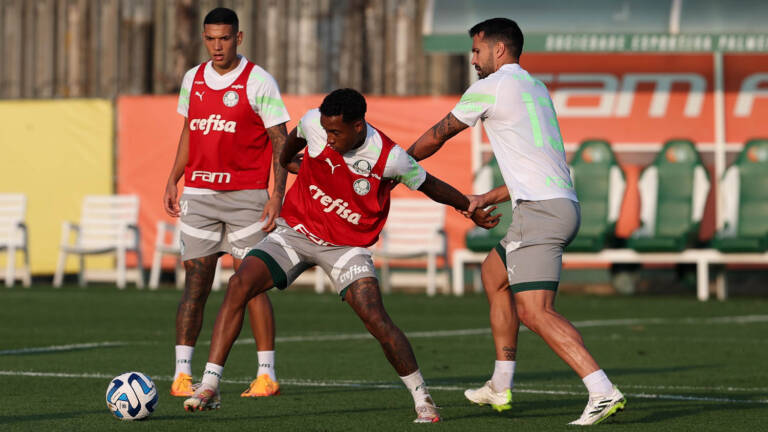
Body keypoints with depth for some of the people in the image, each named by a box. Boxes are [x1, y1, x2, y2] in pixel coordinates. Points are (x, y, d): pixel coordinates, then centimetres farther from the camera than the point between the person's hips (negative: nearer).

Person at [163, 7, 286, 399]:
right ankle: (182, 373, 2)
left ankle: (266, 374, 0)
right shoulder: (193, 79, 10)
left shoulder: (258, 82, -5)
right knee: (195, 284, 0)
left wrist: (278, 195, -12)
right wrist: (172, 181, 15)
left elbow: (280, 142, -5)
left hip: (246, 196, -4)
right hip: (198, 194, 4)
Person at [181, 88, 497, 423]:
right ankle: (209, 387, -17)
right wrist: (285, 161, 34)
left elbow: (430, 185, 0)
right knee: (239, 285, -19)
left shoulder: (389, 158, -19)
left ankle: (422, 398, -1)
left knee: (375, 318, -20)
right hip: (294, 231, 2)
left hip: (346, 247, -2)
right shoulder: (314, 123, -14)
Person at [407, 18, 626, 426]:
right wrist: (488, 199, 33)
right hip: (562, 204, 10)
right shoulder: (535, 88, 23)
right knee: (494, 274, 26)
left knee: (534, 311, -16)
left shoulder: (491, 87, -2)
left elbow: (436, 136, 10)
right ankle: (500, 388, 30)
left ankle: (603, 392, -29)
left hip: (540, 209, -10)